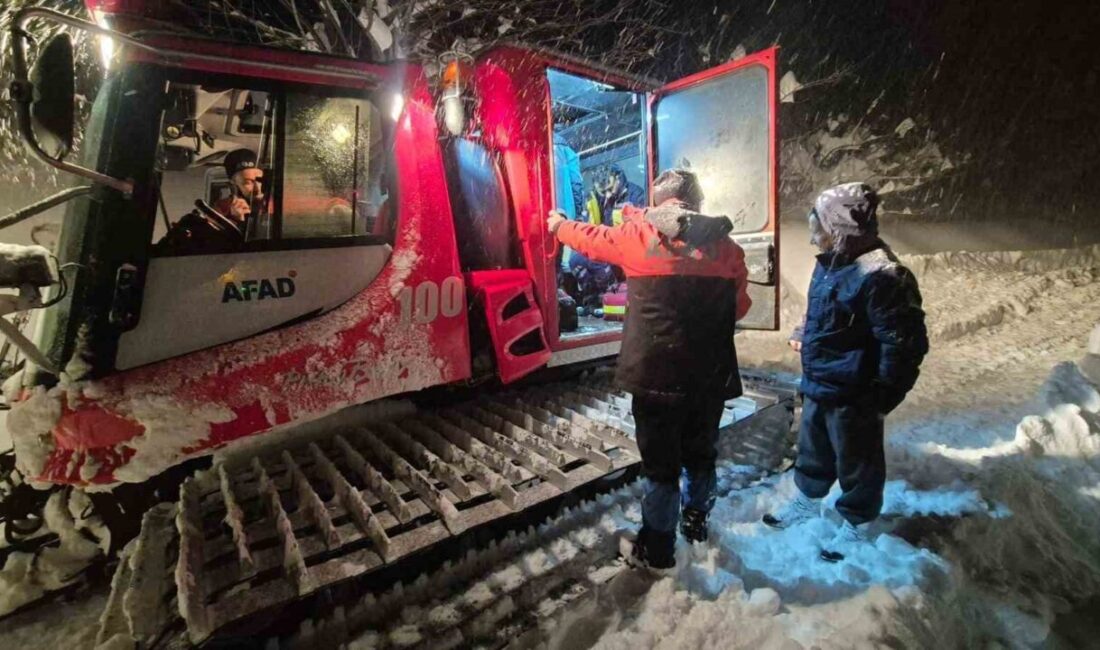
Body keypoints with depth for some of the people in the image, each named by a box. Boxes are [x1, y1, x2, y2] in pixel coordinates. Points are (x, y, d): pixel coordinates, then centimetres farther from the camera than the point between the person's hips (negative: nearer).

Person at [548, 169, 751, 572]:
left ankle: (656, 549, 22)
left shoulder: (639, 235, -5)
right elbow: (739, 307, 11)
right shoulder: (726, 245, 3)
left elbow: (593, 239, 13)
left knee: (661, 463, 8)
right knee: (700, 453, 22)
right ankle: (696, 524, 41)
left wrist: (559, 226, 33)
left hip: (656, 374, -3)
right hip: (711, 375, 4)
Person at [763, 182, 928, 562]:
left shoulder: (880, 276, -24)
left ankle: (857, 525, 34)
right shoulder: (830, 263, 4)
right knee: (813, 449, 26)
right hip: (818, 385, 9)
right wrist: (803, 335, 4)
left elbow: (904, 343, -22)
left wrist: (883, 395, -18)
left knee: (856, 463, 13)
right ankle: (807, 501, 47)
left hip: (852, 395, -9)